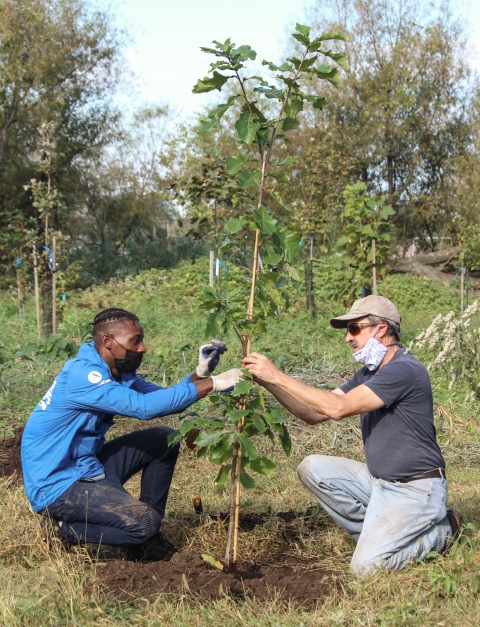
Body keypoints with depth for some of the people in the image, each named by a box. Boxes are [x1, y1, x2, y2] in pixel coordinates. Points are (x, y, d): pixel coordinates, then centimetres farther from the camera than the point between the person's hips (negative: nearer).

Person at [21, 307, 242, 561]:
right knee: (144, 522, -24)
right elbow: (144, 406, -32)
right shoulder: (81, 374, -24)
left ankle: (146, 539, 11)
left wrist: (201, 373, -12)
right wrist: (211, 384, -29)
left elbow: (163, 398, 7)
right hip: (57, 484, -10)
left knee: (164, 439, 5)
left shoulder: (119, 373, 6)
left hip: (86, 467, 10)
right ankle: (65, 528, 0)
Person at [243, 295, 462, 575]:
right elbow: (315, 414, 6)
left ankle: (441, 531, 6)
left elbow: (338, 408, -28)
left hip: (415, 489, -9)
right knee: (312, 468, -5)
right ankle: (378, 533, 5)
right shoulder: (368, 374, 11)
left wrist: (278, 376, -25)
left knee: (366, 566, -17)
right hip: (378, 480, 9)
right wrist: (268, 382, -7)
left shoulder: (405, 370, -20)